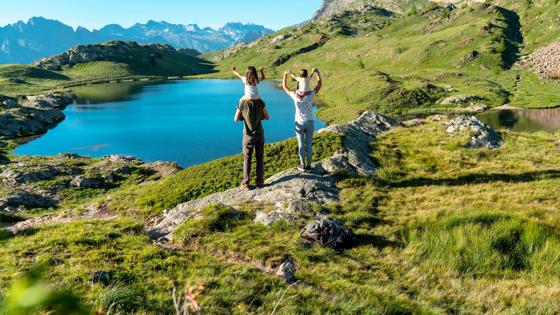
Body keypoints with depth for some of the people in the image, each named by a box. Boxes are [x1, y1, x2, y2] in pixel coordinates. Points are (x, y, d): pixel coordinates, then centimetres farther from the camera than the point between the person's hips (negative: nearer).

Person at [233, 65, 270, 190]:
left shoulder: (242, 103, -11)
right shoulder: (260, 102, -8)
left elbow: (236, 119, -7)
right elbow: (267, 117, -1)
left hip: (248, 135, -1)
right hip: (260, 133, 1)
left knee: (247, 159, 7)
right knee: (260, 158, 9)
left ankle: (246, 183, 10)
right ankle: (260, 182, 13)